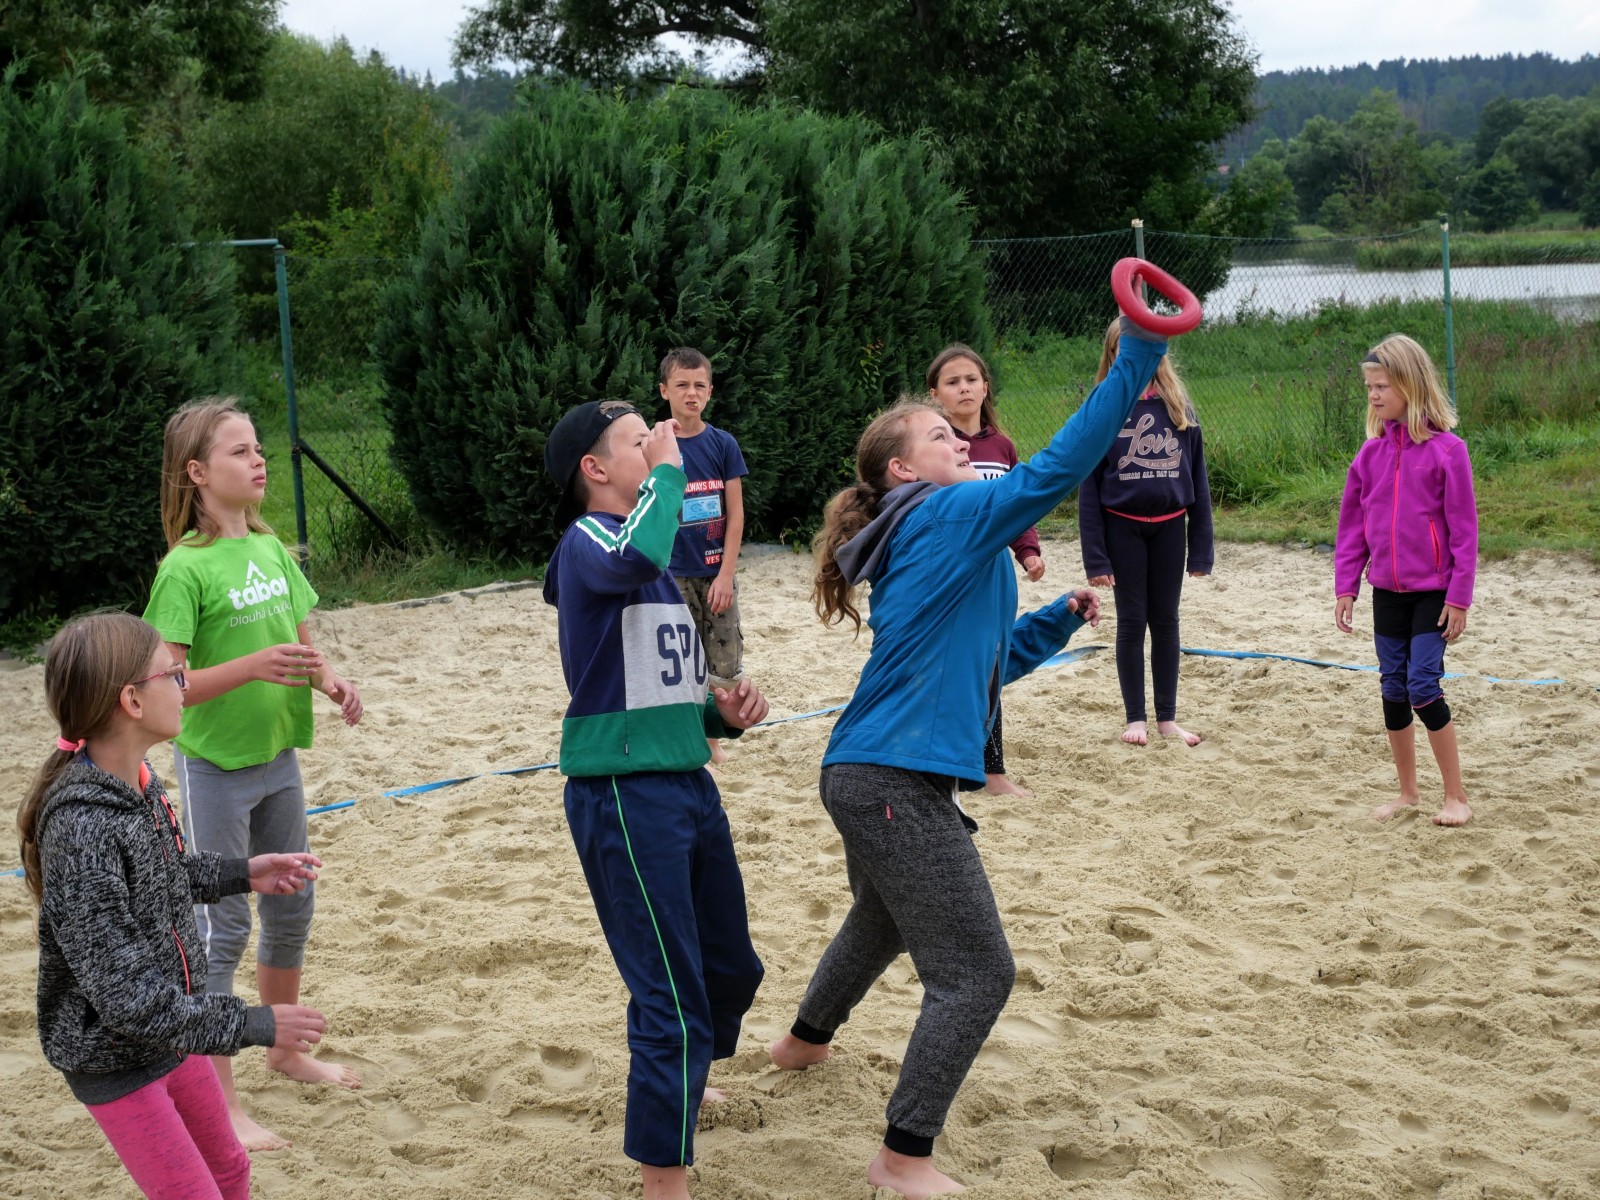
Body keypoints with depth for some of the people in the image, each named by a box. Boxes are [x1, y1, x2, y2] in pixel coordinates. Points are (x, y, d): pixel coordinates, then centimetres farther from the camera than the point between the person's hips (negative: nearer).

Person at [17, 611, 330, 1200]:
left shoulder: (137, 780, -6)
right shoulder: (83, 829, -32)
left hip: (172, 1029, 8)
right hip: (112, 1059, -8)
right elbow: (125, 995, -29)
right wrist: (253, 1025, -23)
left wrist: (241, 874, 5)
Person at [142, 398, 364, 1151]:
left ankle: (285, 1052, 38)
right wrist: (251, 667, -32)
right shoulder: (186, 567, -17)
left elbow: (300, 640, 14)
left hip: (278, 757, 7)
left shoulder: (270, 548, 4)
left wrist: (329, 680, -6)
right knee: (221, 927, -1)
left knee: (291, 907, 18)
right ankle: (220, 1105, 7)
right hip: (214, 767, -7)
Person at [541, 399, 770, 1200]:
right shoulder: (587, 541, -10)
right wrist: (668, 471, -20)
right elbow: (634, 557, -37)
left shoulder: (666, 560, 16)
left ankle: (681, 1082, 50)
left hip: (688, 782, 9)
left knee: (730, 970, 22)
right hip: (622, 792, -9)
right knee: (671, 997, -9)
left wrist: (724, 713, 3)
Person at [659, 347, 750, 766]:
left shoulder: (723, 444, 0)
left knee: (726, 668, 5)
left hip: (717, 573, 2)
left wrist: (726, 573, -6)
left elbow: (735, 514, -1)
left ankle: (712, 740, 23)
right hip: (673, 575, -2)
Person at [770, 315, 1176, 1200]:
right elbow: (1053, 471, -23)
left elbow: (987, 660, 25)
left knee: (883, 920, 36)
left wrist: (1060, 619, 13)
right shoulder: (946, 518, -10)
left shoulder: (923, 546, 18)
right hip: (900, 783, -11)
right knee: (976, 975, -7)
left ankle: (805, 1041, 59)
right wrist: (1135, 363, -25)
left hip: (867, 776, 11)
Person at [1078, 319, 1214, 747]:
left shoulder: (1179, 407, 1)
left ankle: (1167, 718, 19)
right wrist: (1095, 555, -10)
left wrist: (1201, 547, 0)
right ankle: (1135, 718, 17)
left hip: (1169, 527, 2)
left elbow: (1197, 479, 4)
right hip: (1123, 528, -2)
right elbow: (1089, 487, -5)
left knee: (1166, 622, 10)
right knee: (1132, 623, 6)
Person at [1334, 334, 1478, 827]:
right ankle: (1407, 791, 22)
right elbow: (1352, 523, 9)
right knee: (1393, 689, 9)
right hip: (1387, 590, 5)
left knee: (1423, 687, -9)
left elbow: (1463, 528, -9)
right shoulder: (1372, 451, 3)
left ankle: (1456, 797, 3)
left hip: (1432, 591, -5)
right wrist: (1346, 586, 5)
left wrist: (1459, 596, -11)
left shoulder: (1446, 449, -11)